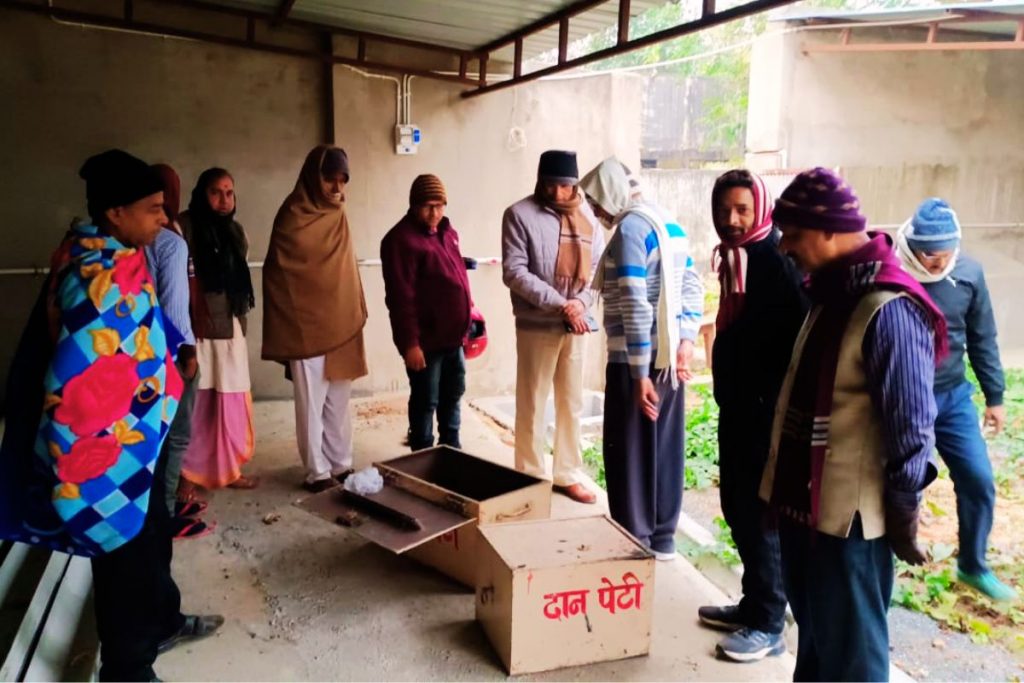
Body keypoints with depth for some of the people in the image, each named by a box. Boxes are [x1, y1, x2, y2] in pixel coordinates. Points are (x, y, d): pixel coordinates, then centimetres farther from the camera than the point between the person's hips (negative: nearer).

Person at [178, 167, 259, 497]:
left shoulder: (235, 231, 14)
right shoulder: (185, 227, -6)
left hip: (229, 327, 6)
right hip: (196, 327, -6)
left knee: (230, 400, 10)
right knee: (195, 399, -3)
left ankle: (228, 468, 23)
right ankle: (188, 473, 10)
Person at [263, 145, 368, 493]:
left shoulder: (338, 214, 8)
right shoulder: (293, 216, -10)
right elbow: (276, 274, -9)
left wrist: (357, 313, 13)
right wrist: (289, 325, -9)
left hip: (342, 323, 6)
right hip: (307, 326, -6)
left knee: (339, 401, 13)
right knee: (312, 404, 2)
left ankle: (341, 465, 24)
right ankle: (318, 472, 12)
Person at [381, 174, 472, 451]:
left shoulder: (447, 232, 11)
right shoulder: (401, 240, -15)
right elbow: (400, 298, -20)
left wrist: (467, 317, 19)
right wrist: (410, 342, -22)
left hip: (452, 335, 8)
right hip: (425, 340, -8)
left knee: (453, 396, 19)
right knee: (425, 402, 5)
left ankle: (451, 449, 36)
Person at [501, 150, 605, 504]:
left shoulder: (587, 215, 8)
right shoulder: (520, 214, -6)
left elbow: (599, 265, 8)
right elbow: (514, 272, -13)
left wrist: (582, 302, -12)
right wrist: (560, 304, -18)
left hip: (576, 325, 4)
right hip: (536, 325, -4)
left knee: (572, 404, 12)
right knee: (532, 405, 4)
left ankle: (567, 474, 25)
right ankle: (530, 478, 17)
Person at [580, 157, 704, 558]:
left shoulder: (630, 228, -14)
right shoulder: (669, 224, 13)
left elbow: (634, 304, -20)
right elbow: (693, 288, 12)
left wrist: (640, 374, -19)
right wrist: (686, 342, 6)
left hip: (636, 360, -8)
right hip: (670, 357, 8)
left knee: (629, 450, 5)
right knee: (665, 447, 14)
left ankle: (634, 542, 15)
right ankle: (662, 537, 25)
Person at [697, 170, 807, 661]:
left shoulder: (777, 261, -16)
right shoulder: (735, 256, 11)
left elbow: (798, 339, -21)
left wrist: (774, 405, -21)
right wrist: (728, 396, 18)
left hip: (764, 410, -9)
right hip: (736, 405, 9)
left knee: (760, 514, 1)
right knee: (736, 508, 16)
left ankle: (768, 624, 15)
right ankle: (753, 604, 31)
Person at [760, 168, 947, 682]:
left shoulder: (888, 310, -21)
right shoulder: (830, 292, 7)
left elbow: (912, 425, -19)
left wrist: (904, 511, -12)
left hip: (850, 515, -8)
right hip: (802, 502, 9)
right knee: (813, 631, 24)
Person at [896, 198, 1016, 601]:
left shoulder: (969, 273, -4)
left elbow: (982, 339, 7)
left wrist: (994, 396, 11)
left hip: (954, 397, 4)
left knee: (979, 481, 8)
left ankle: (972, 565, 30)